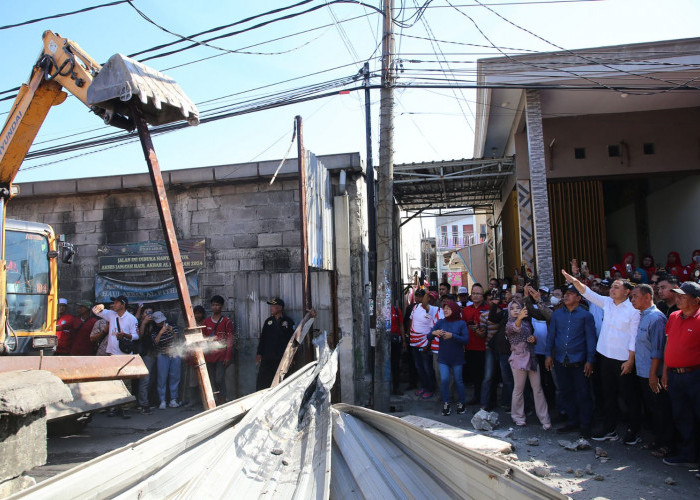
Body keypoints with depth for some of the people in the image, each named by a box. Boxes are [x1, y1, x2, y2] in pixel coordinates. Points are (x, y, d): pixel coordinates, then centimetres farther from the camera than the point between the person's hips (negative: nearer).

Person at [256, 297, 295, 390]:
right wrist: (259, 354, 7)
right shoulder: (268, 321, 12)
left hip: (281, 358, -4)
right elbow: (262, 338, 14)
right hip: (267, 358, 4)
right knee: (262, 382, 0)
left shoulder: (288, 322, 0)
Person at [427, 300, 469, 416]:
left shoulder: (461, 323, -5)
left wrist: (452, 336, -27)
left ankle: (462, 403, 25)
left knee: (458, 380, 7)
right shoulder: (440, 322, 1)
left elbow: (466, 339, -14)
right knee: (444, 379, -8)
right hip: (443, 357, 2)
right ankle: (446, 404, 8)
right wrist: (433, 333, -24)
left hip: (457, 358, -1)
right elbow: (429, 338, -1)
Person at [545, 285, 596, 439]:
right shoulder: (557, 314, 9)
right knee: (566, 392, 11)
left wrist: (590, 360, -7)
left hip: (578, 361, -4)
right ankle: (573, 421, 24)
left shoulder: (586, 315, -1)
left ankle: (585, 425, 12)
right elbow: (551, 335, 11)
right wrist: (548, 354, 4)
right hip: (560, 361, 4)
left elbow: (591, 339, -2)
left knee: (583, 394, 0)